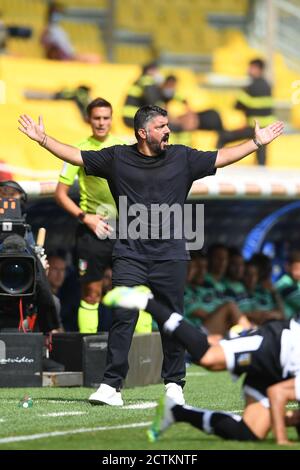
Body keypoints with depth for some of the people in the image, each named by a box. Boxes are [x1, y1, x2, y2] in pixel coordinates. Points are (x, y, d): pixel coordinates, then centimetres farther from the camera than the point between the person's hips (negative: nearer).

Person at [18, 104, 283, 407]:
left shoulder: (182, 158, 10)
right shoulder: (117, 158, 7)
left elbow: (221, 158, 13)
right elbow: (75, 156, 10)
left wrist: (257, 143, 10)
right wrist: (43, 139, 4)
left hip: (171, 256, 1)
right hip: (129, 255, -1)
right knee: (122, 319, -8)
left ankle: (174, 384, 16)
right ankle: (111, 386, -9)